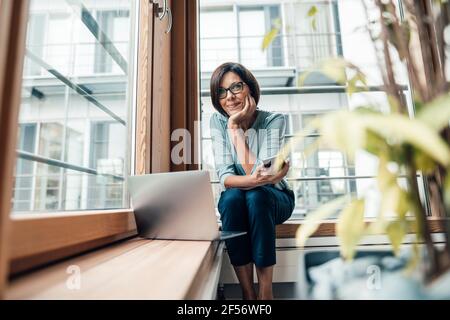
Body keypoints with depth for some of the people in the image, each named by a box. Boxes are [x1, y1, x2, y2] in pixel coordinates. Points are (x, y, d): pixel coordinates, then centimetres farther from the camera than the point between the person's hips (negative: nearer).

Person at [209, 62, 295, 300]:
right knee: (231, 197, -32)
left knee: (255, 196, -34)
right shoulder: (218, 121, -10)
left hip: (273, 200, -1)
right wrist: (258, 179, -40)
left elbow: (260, 175, -27)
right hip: (236, 204, 2)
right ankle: (247, 292, -22)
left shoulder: (273, 121, -16)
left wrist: (235, 127, -26)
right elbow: (225, 178, -19)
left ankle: (265, 292, -23)